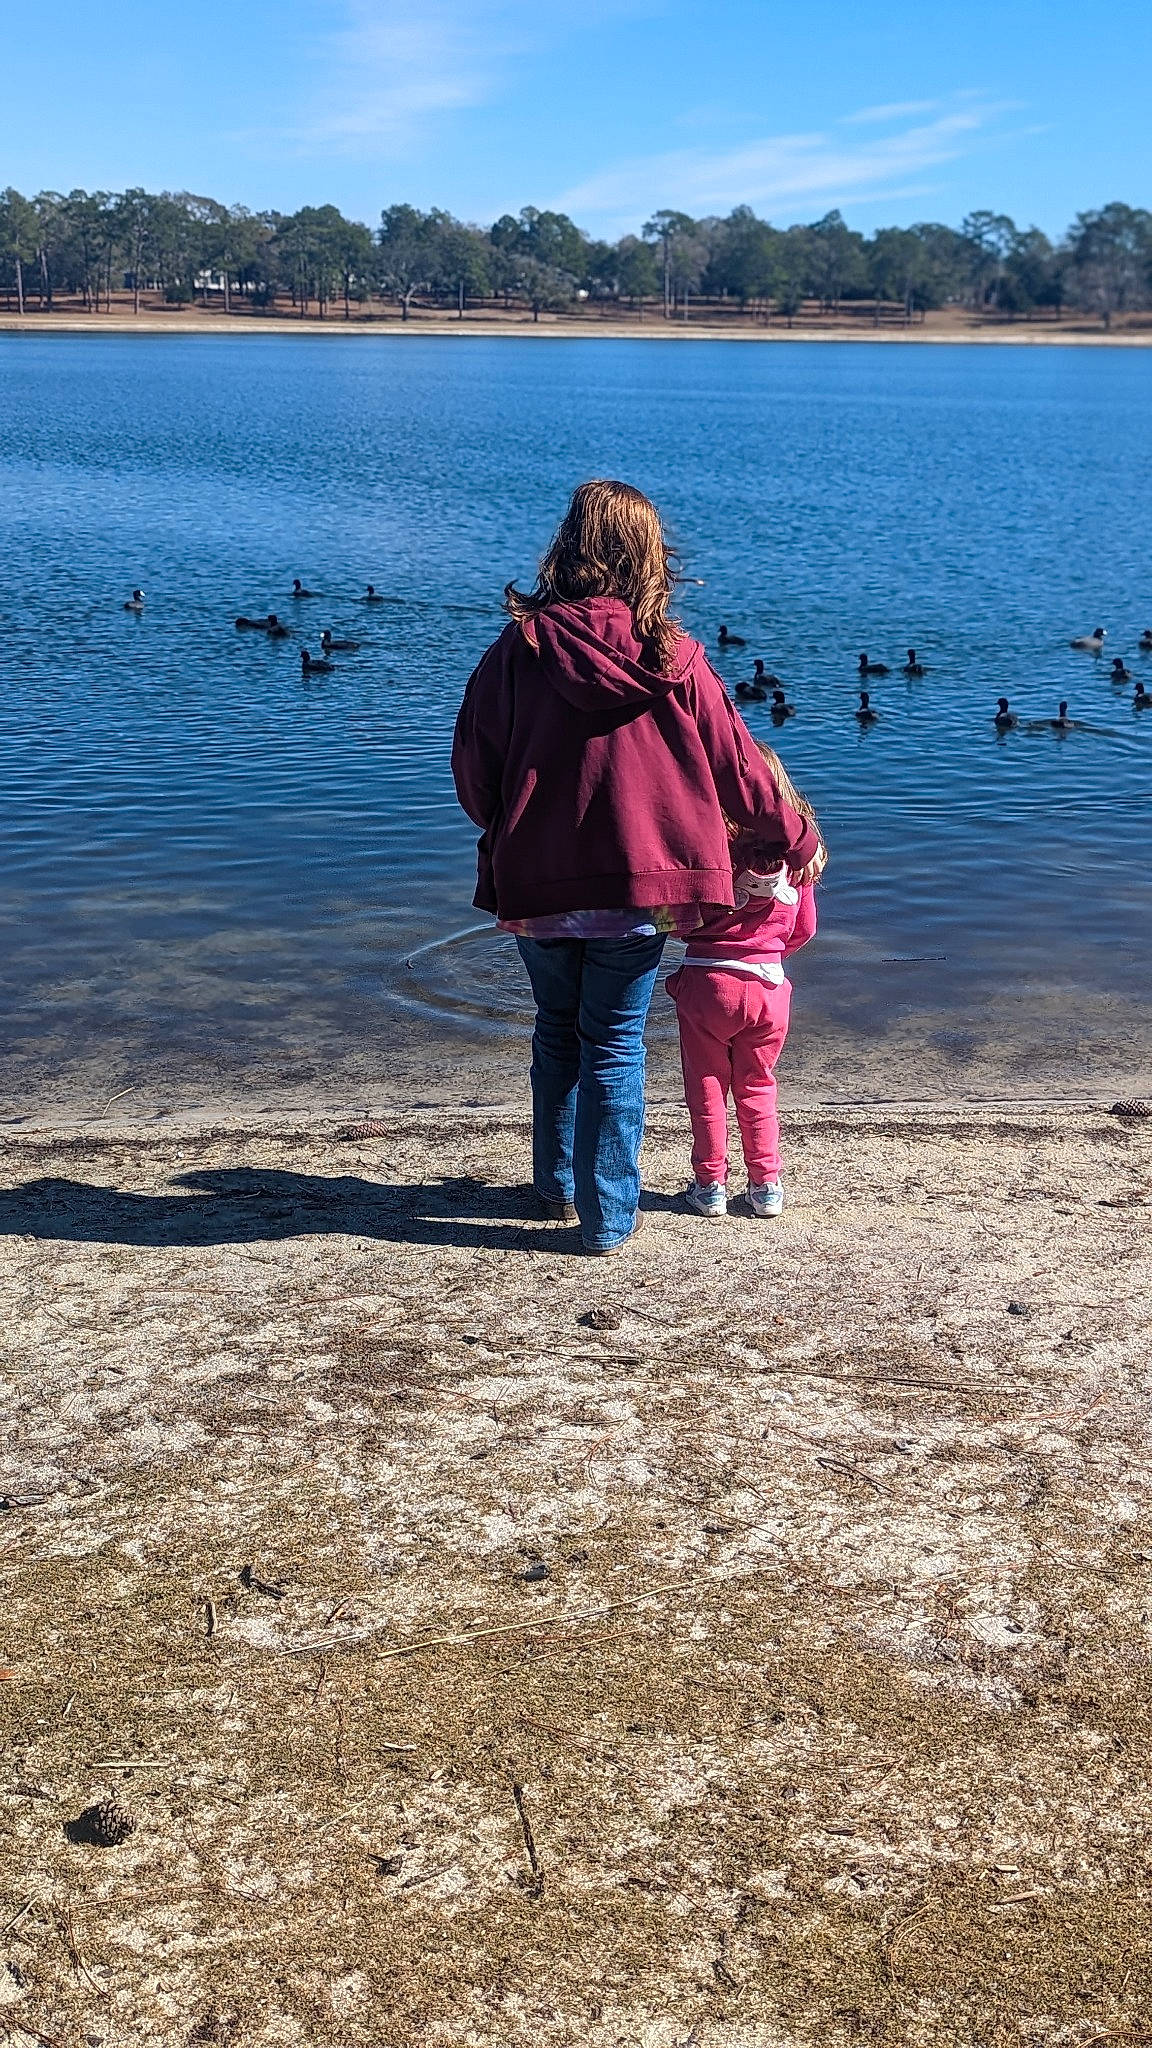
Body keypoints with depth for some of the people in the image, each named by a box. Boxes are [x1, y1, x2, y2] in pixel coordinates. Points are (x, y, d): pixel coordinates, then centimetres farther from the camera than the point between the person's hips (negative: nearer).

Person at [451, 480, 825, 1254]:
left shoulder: (520, 649, -7)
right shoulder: (673, 658, -6)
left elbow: (474, 772, -2)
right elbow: (737, 767, 2)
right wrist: (800, 841, 17)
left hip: (536, 883, 1)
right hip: (637, 887, -1)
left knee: (557, 1031, 21)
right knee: (616, 1047, 10)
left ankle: (559, 1186, 33)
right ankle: (610, 1215, 13)